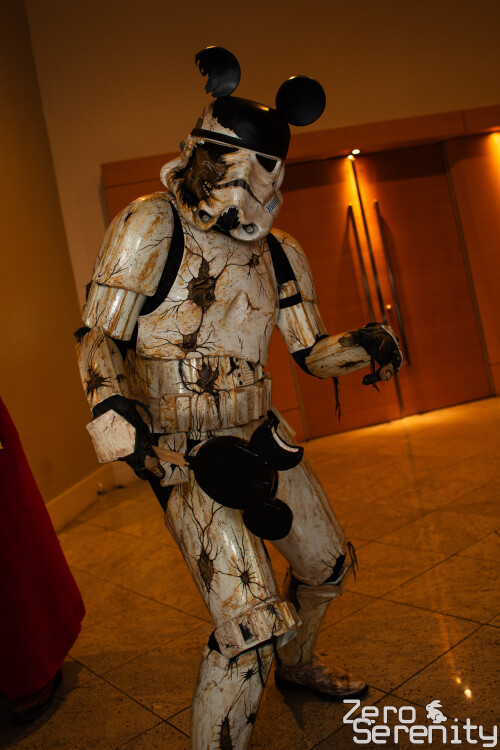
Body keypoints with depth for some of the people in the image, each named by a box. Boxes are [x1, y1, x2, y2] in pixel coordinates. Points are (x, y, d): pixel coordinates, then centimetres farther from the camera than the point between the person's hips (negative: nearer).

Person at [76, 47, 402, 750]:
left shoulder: (281, 254, 3)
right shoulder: (150, 228, -12)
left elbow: (311, 351, 10)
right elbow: (99, 338, -10)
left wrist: (364, 343, -10)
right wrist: (116, 421, -24)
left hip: (262, 441, 7)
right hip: (186, 456, -6)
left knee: (327, 568, 23)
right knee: (251, 624, -15)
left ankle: (296, 666, 53)